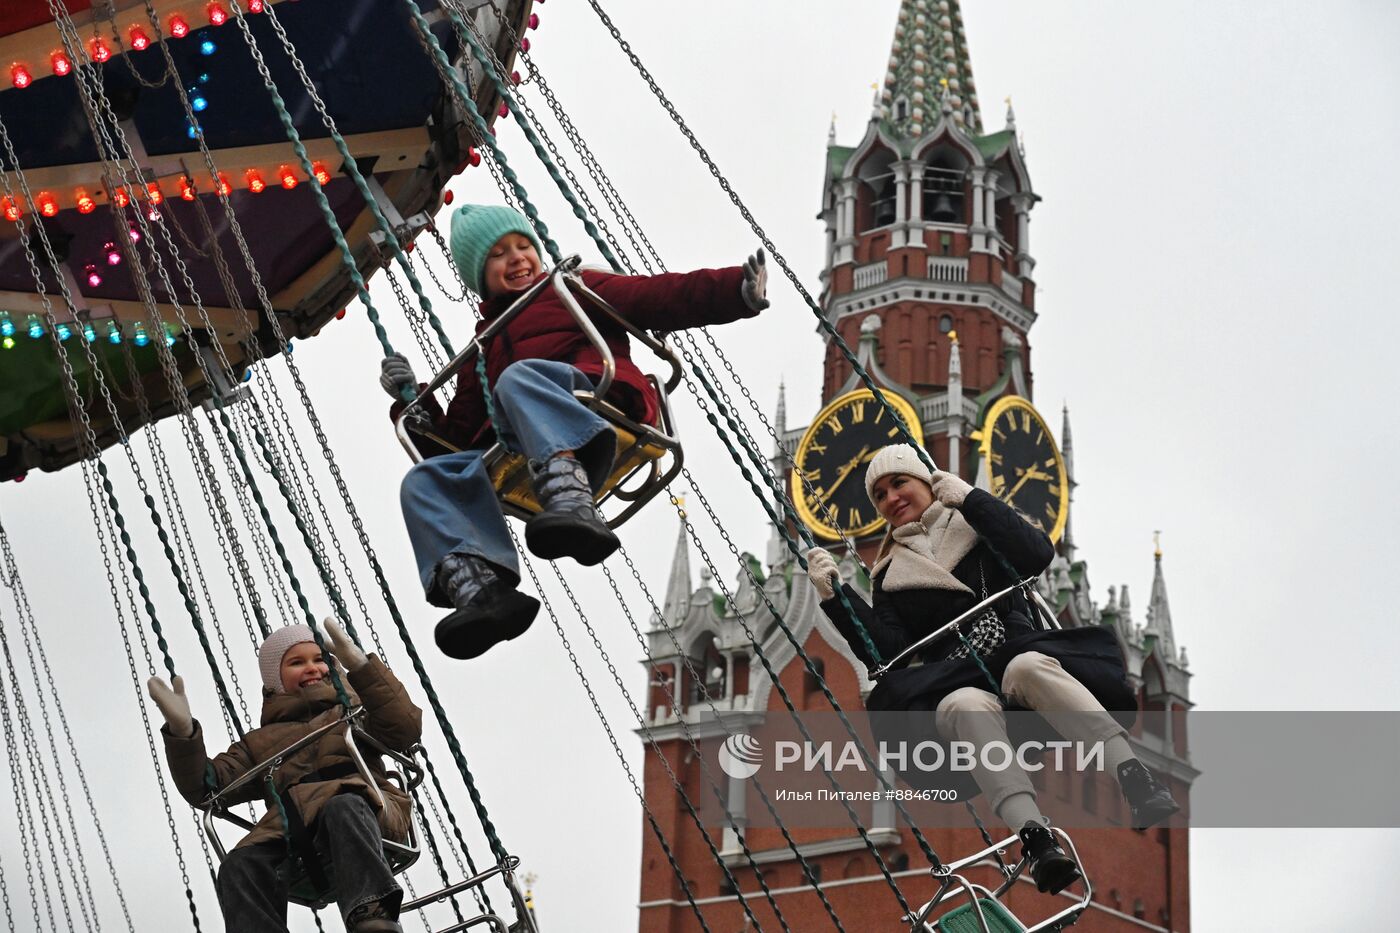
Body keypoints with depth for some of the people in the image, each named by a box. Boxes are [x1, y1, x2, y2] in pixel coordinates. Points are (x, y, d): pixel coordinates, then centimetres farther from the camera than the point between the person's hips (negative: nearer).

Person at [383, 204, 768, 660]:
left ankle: (571, 502, -61)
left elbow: (661, 297, 10)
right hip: (522, 460, 5)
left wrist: (737, 289, -6)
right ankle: (476, 586, -43)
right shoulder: (481, 350, 38)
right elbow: (457, 438, 31)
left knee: (519, 377, -34)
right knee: (425, 480, -15)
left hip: (602, 408, -5)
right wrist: (412, 399, 15)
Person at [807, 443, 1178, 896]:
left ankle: (1135, 778, -53)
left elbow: (1037, 555, -1)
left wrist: (971, 499, -1)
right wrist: (835, 596, -1)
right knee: (965, 705, -38)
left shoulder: (975, 528, 20)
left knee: (1028, 667, -39)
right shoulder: (891, 576, 24)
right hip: (954, 682, 0)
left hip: (1020, 651, 0)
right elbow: (884, 652, 8)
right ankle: (1035, 838, -57)